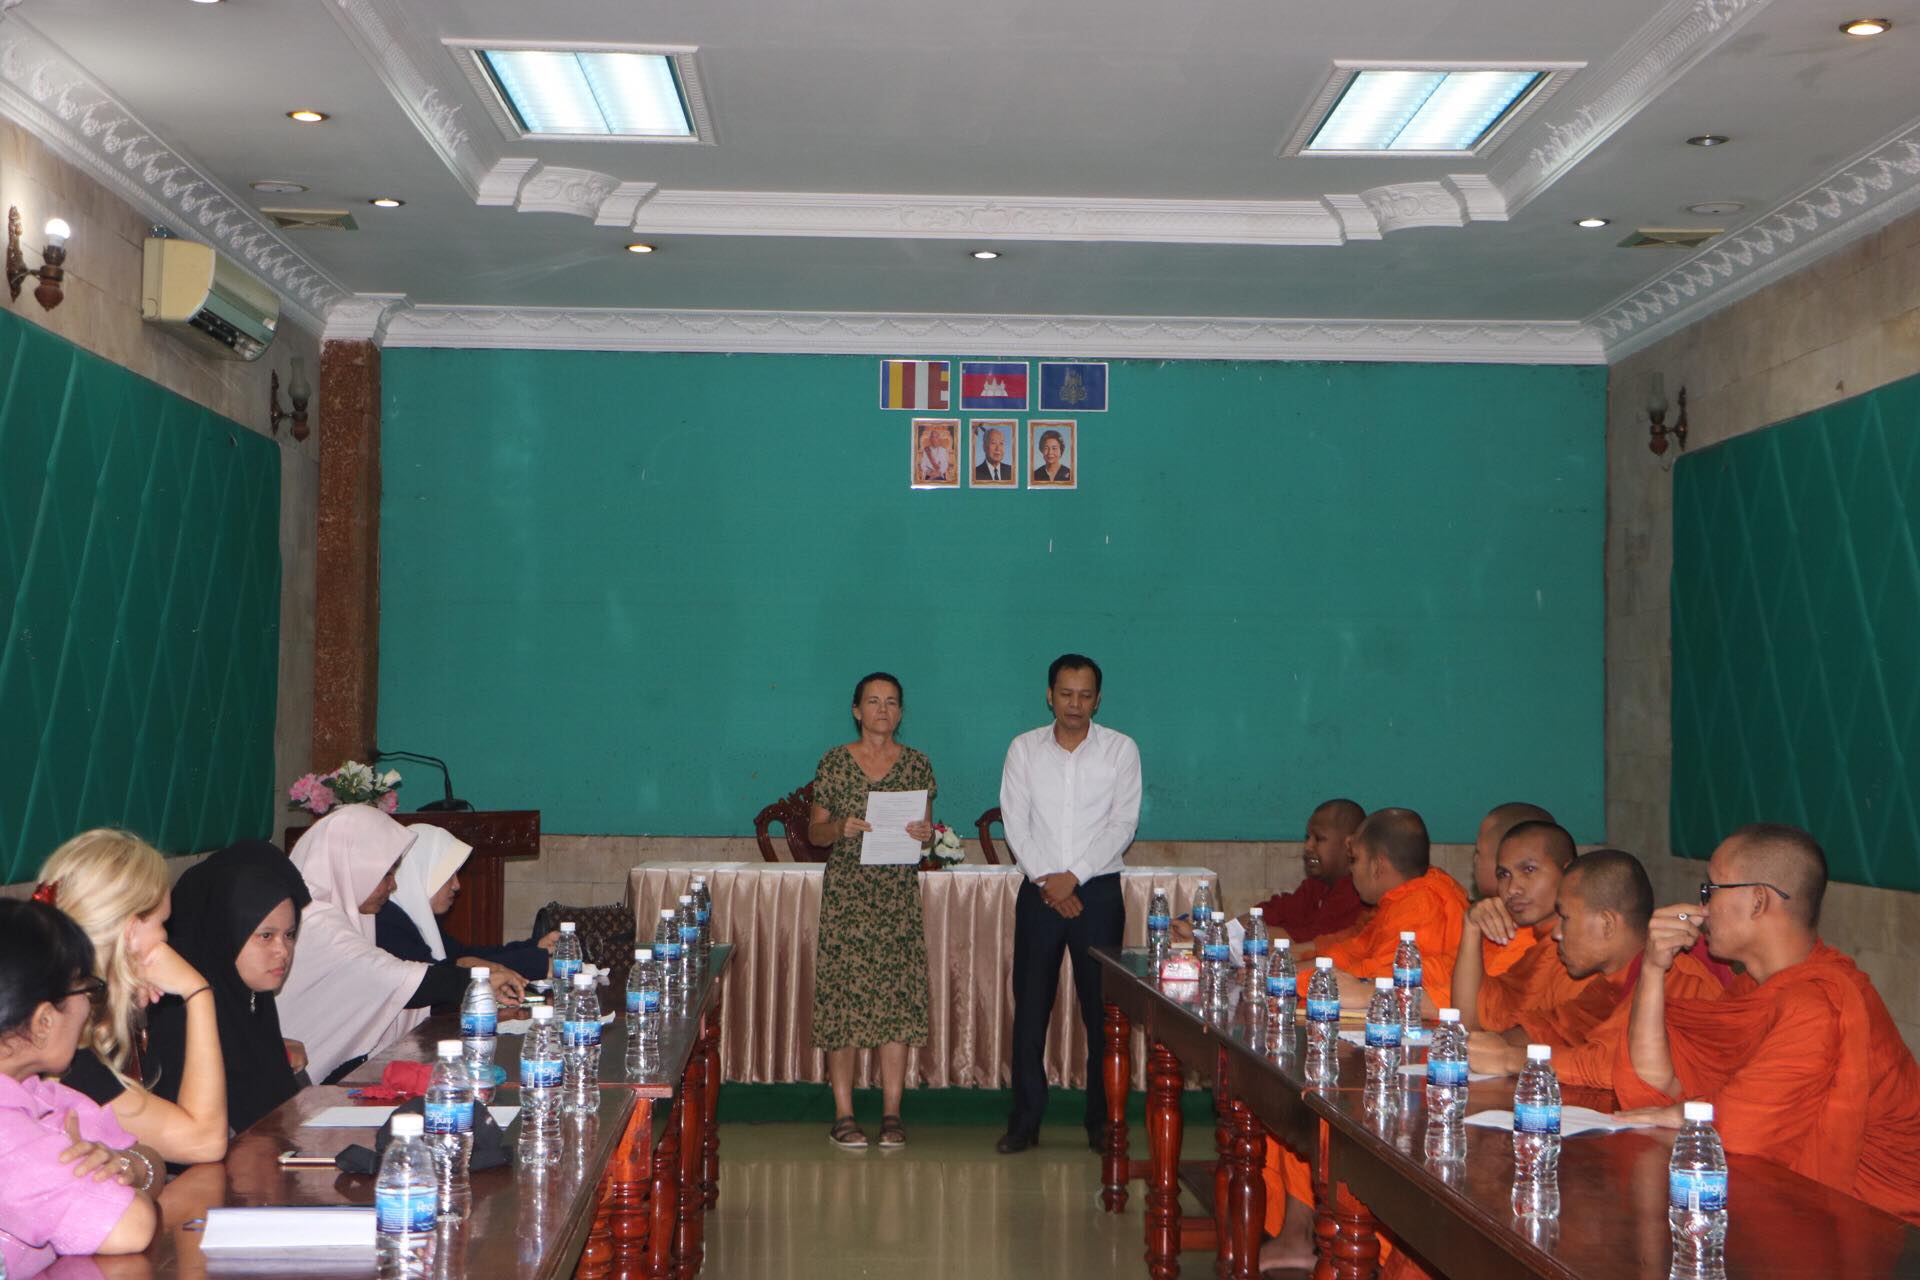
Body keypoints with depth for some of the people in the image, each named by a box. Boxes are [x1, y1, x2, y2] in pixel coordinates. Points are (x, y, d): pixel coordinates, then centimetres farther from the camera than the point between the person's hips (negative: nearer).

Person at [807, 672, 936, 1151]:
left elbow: (926, 829, 11)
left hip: (899, 893, 1)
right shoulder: (834, 762, 3)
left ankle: (891, 1112, 6)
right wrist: (841, 828, -15)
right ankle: (843, 1114, 3)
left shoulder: (916, 764, 7)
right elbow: (814, 832, 5)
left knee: (898, 998, -1)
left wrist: (924, 834, -11)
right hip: (846, 891, -1)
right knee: (842, 998, -4)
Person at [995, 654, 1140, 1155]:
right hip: (1039, 890, 1)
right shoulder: (1024, 749, 6)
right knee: (1030, 1005, 1)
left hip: (1098, 890, -1)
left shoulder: (1121, 750, 2)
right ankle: (1025, 1119, 8)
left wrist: (1074, 876, -12)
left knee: (1102, 1007, 0)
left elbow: (1123, 824, -4)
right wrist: (1046, 881, -10)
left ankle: (1103, 1119, 9)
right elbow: (1015, 821, 1)